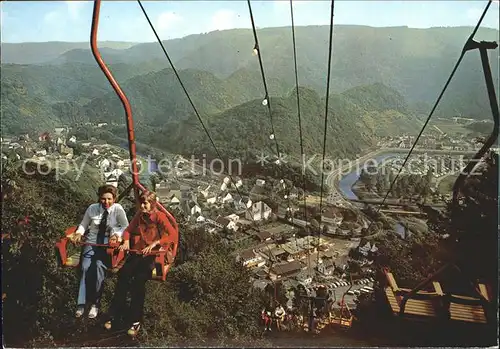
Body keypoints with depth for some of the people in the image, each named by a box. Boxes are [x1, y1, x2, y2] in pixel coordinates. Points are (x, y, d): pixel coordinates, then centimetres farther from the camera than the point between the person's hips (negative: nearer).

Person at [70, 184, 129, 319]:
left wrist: (117, 234, -18)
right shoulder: (92, 208, 0)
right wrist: (79, 233, -7)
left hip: (108, 243, -2)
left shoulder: (118, 209, -6)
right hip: (92, 242, 2)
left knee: (99, 266, -22)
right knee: (86, 267, -18)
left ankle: (95, 304, -11)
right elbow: (83, 224, 12)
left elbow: (125, 226, -1)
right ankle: (81, 303, -12)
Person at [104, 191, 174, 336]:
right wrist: (126, 241, -2)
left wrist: (154, 243, -23)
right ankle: (114, 315, -7)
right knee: (123, 275, -18)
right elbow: (128, 230, 19)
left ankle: (136, 320, -10)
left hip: (153, 254, -4)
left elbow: (173, 235, -16)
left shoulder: (159, 216, -6)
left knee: (138, 280, -22)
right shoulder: (139, 215, 10)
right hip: (136, 252, 4)